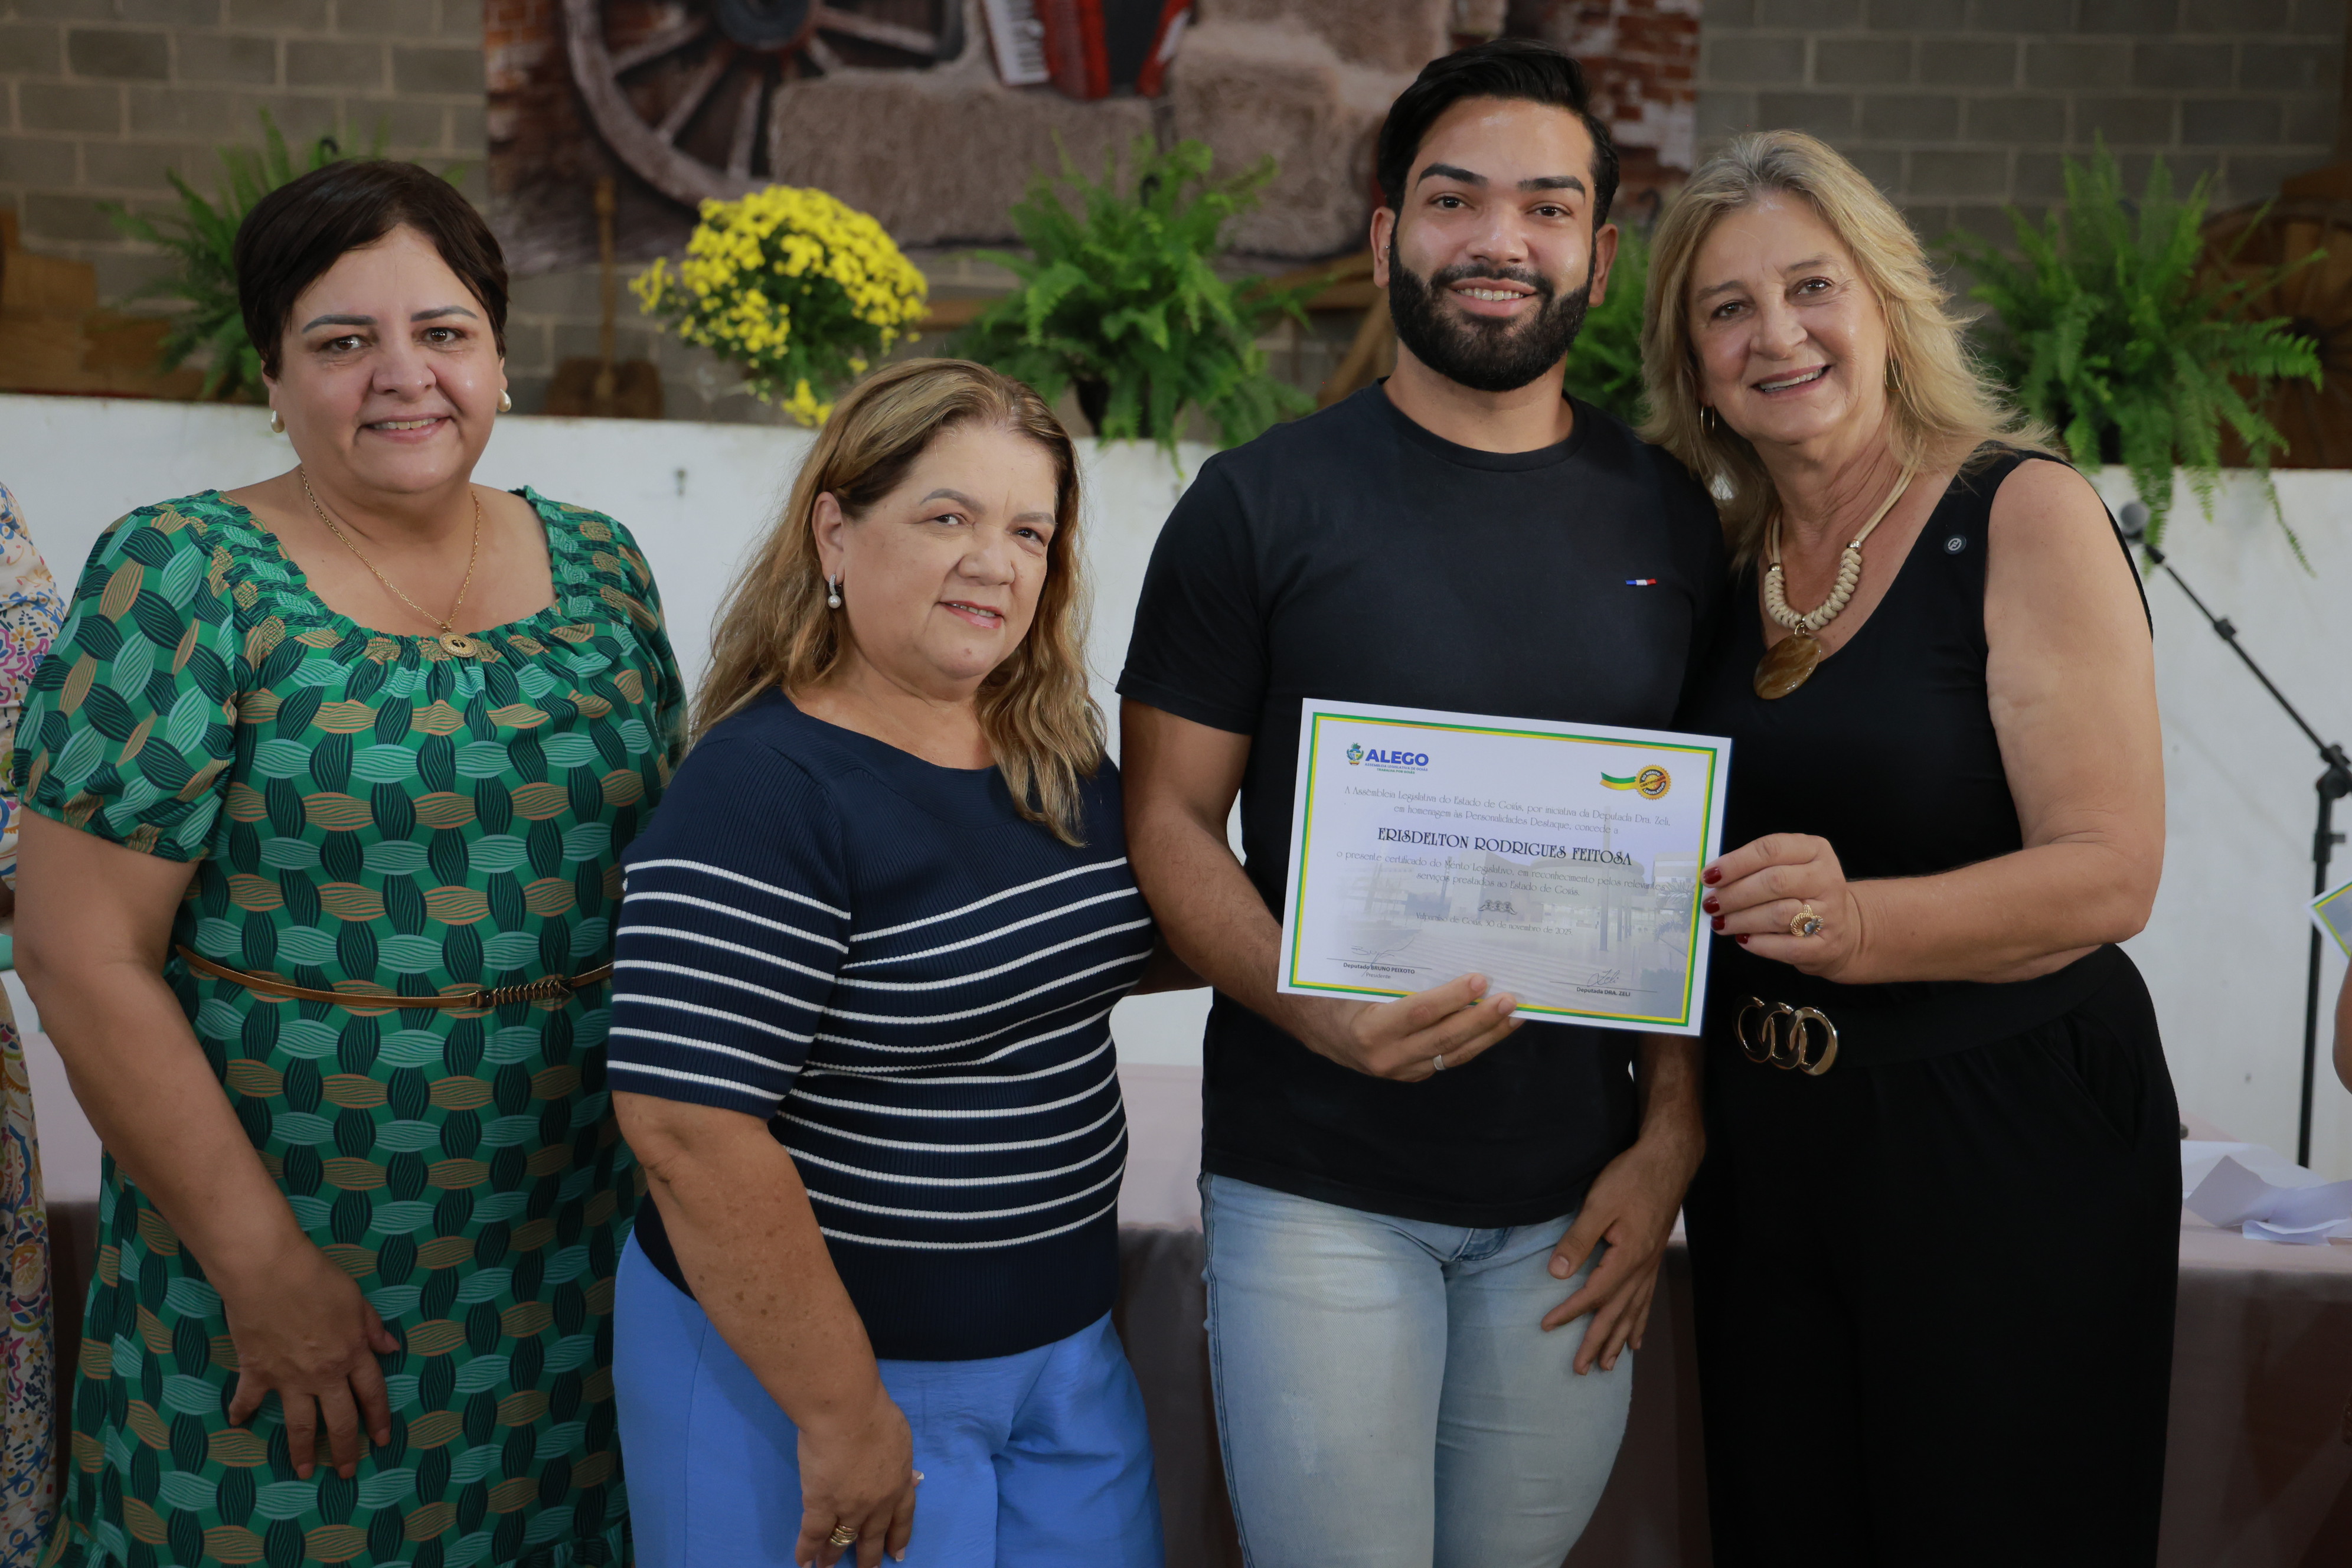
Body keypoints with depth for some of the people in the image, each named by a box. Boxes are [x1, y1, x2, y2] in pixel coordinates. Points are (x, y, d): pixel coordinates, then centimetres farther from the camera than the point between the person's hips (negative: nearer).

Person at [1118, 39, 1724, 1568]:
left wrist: (1672, 1138, 0)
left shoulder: (1670, 522, 5)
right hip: (1316, 1190, -2)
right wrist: (1312, 1008, -21)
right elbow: (1169, 818, -5)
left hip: (1573, 1201, 3)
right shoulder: (1261, 502, -3)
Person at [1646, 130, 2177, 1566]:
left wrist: (1859, 923, -33)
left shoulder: (2026, 516, -11)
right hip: (1768, 1149, 6)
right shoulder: (1729, 560, 6)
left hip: (2009, 1145, -5)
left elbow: (2109, 873, -18)